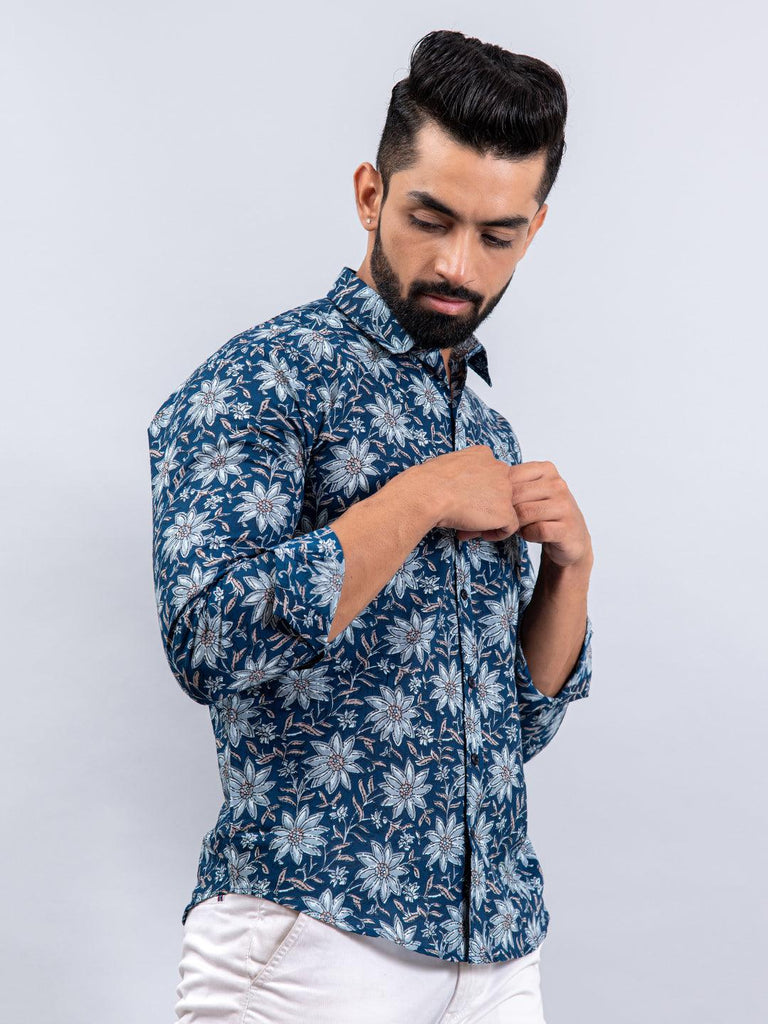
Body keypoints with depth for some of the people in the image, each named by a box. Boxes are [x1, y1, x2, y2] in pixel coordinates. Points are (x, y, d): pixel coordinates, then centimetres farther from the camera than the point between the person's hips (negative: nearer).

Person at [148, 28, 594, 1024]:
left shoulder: (490, 431, 12)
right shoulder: (262, 380, -9)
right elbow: (212, 641, -24)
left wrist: (569, 565, -1)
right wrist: (421, 500, -18)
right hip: (314, 942, -6)